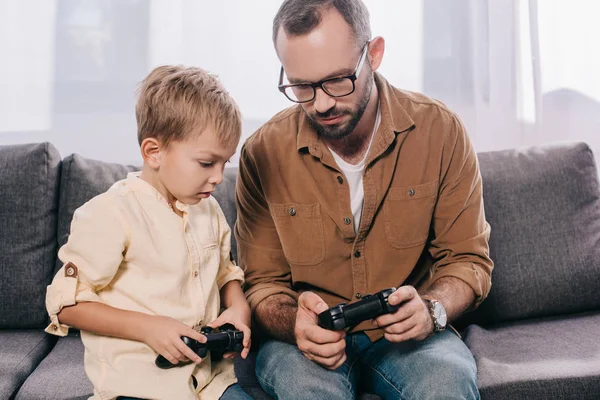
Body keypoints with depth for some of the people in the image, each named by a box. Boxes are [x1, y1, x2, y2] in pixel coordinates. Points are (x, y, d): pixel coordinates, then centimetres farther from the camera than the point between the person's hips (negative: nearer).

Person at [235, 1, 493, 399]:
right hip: (310, 337, 0)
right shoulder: (263, 153, -9)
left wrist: (431, 309, -22)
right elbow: (263, 282, -1)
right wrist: (293, 322, -24)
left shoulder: (439, 130, -8)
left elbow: (467, 259, -1)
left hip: (406, 335, 1)